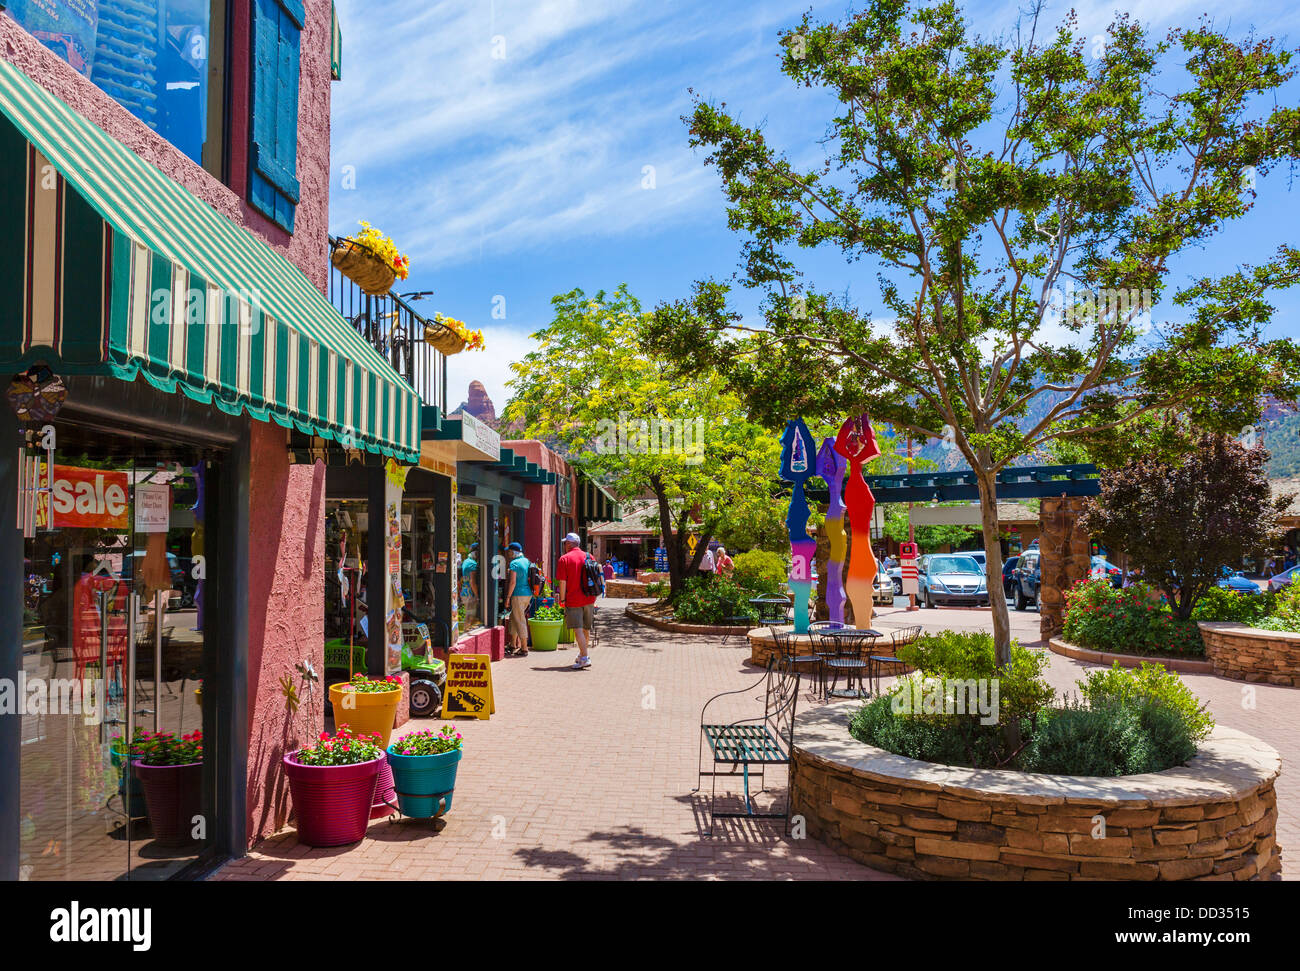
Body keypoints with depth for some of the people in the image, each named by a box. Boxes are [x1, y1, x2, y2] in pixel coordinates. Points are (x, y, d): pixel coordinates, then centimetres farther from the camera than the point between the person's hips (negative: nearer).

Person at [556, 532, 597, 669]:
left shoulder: (564, 559, -7)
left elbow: (562, 582, -11)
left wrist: (562, 599, -3)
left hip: (573, 600, -5)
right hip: (588, 599, 6)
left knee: (578, 629, -6)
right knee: (585, 629, 17)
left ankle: (585, 658, -12)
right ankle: (582, 654, 29)